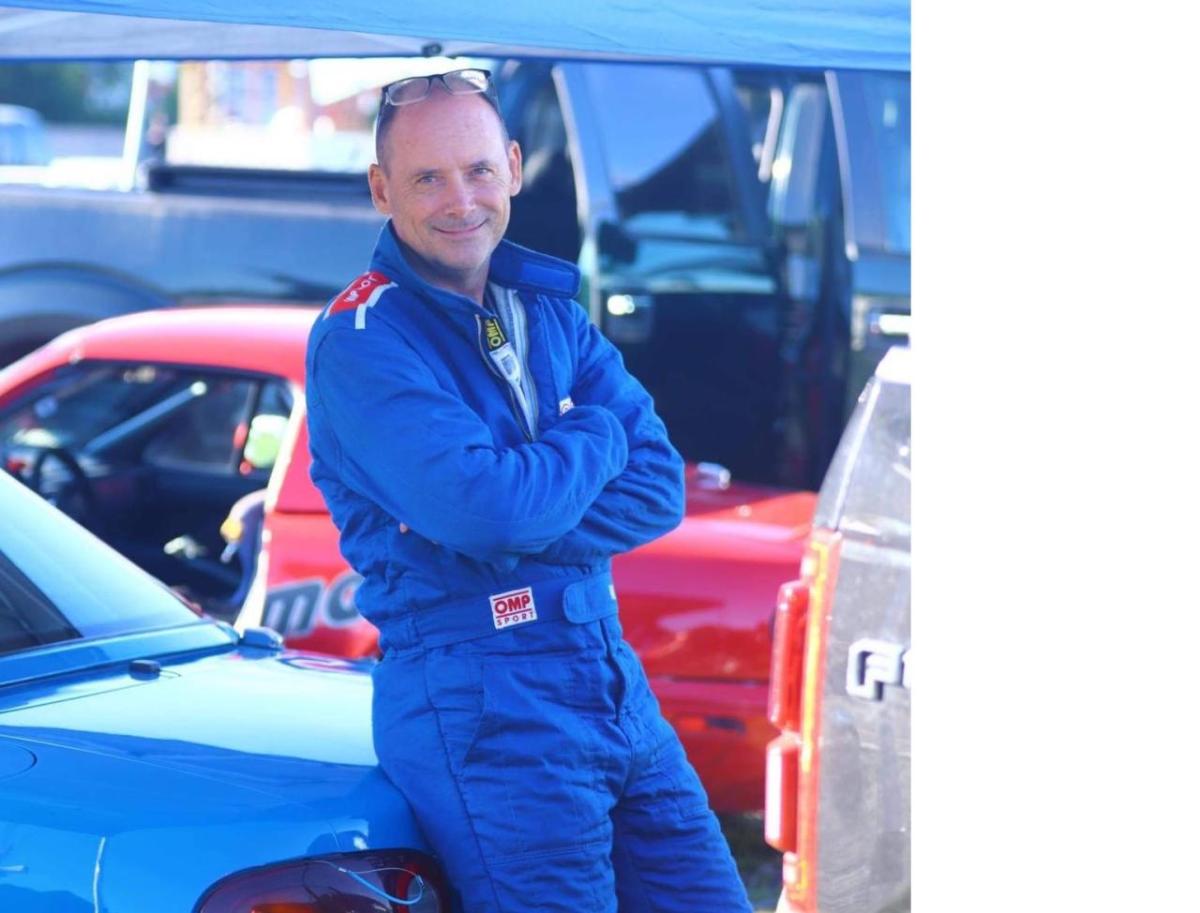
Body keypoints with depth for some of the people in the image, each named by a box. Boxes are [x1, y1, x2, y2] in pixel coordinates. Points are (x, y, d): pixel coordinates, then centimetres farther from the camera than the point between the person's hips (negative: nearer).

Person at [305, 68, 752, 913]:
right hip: (479, 706, -7)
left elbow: (659, 488, 2)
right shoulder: (361, 342, -11)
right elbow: (484, 507, -24)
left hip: (612, 683, 7)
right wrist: (597, 438, -5)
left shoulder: (549, 308, 12)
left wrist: (517, 534, -14)